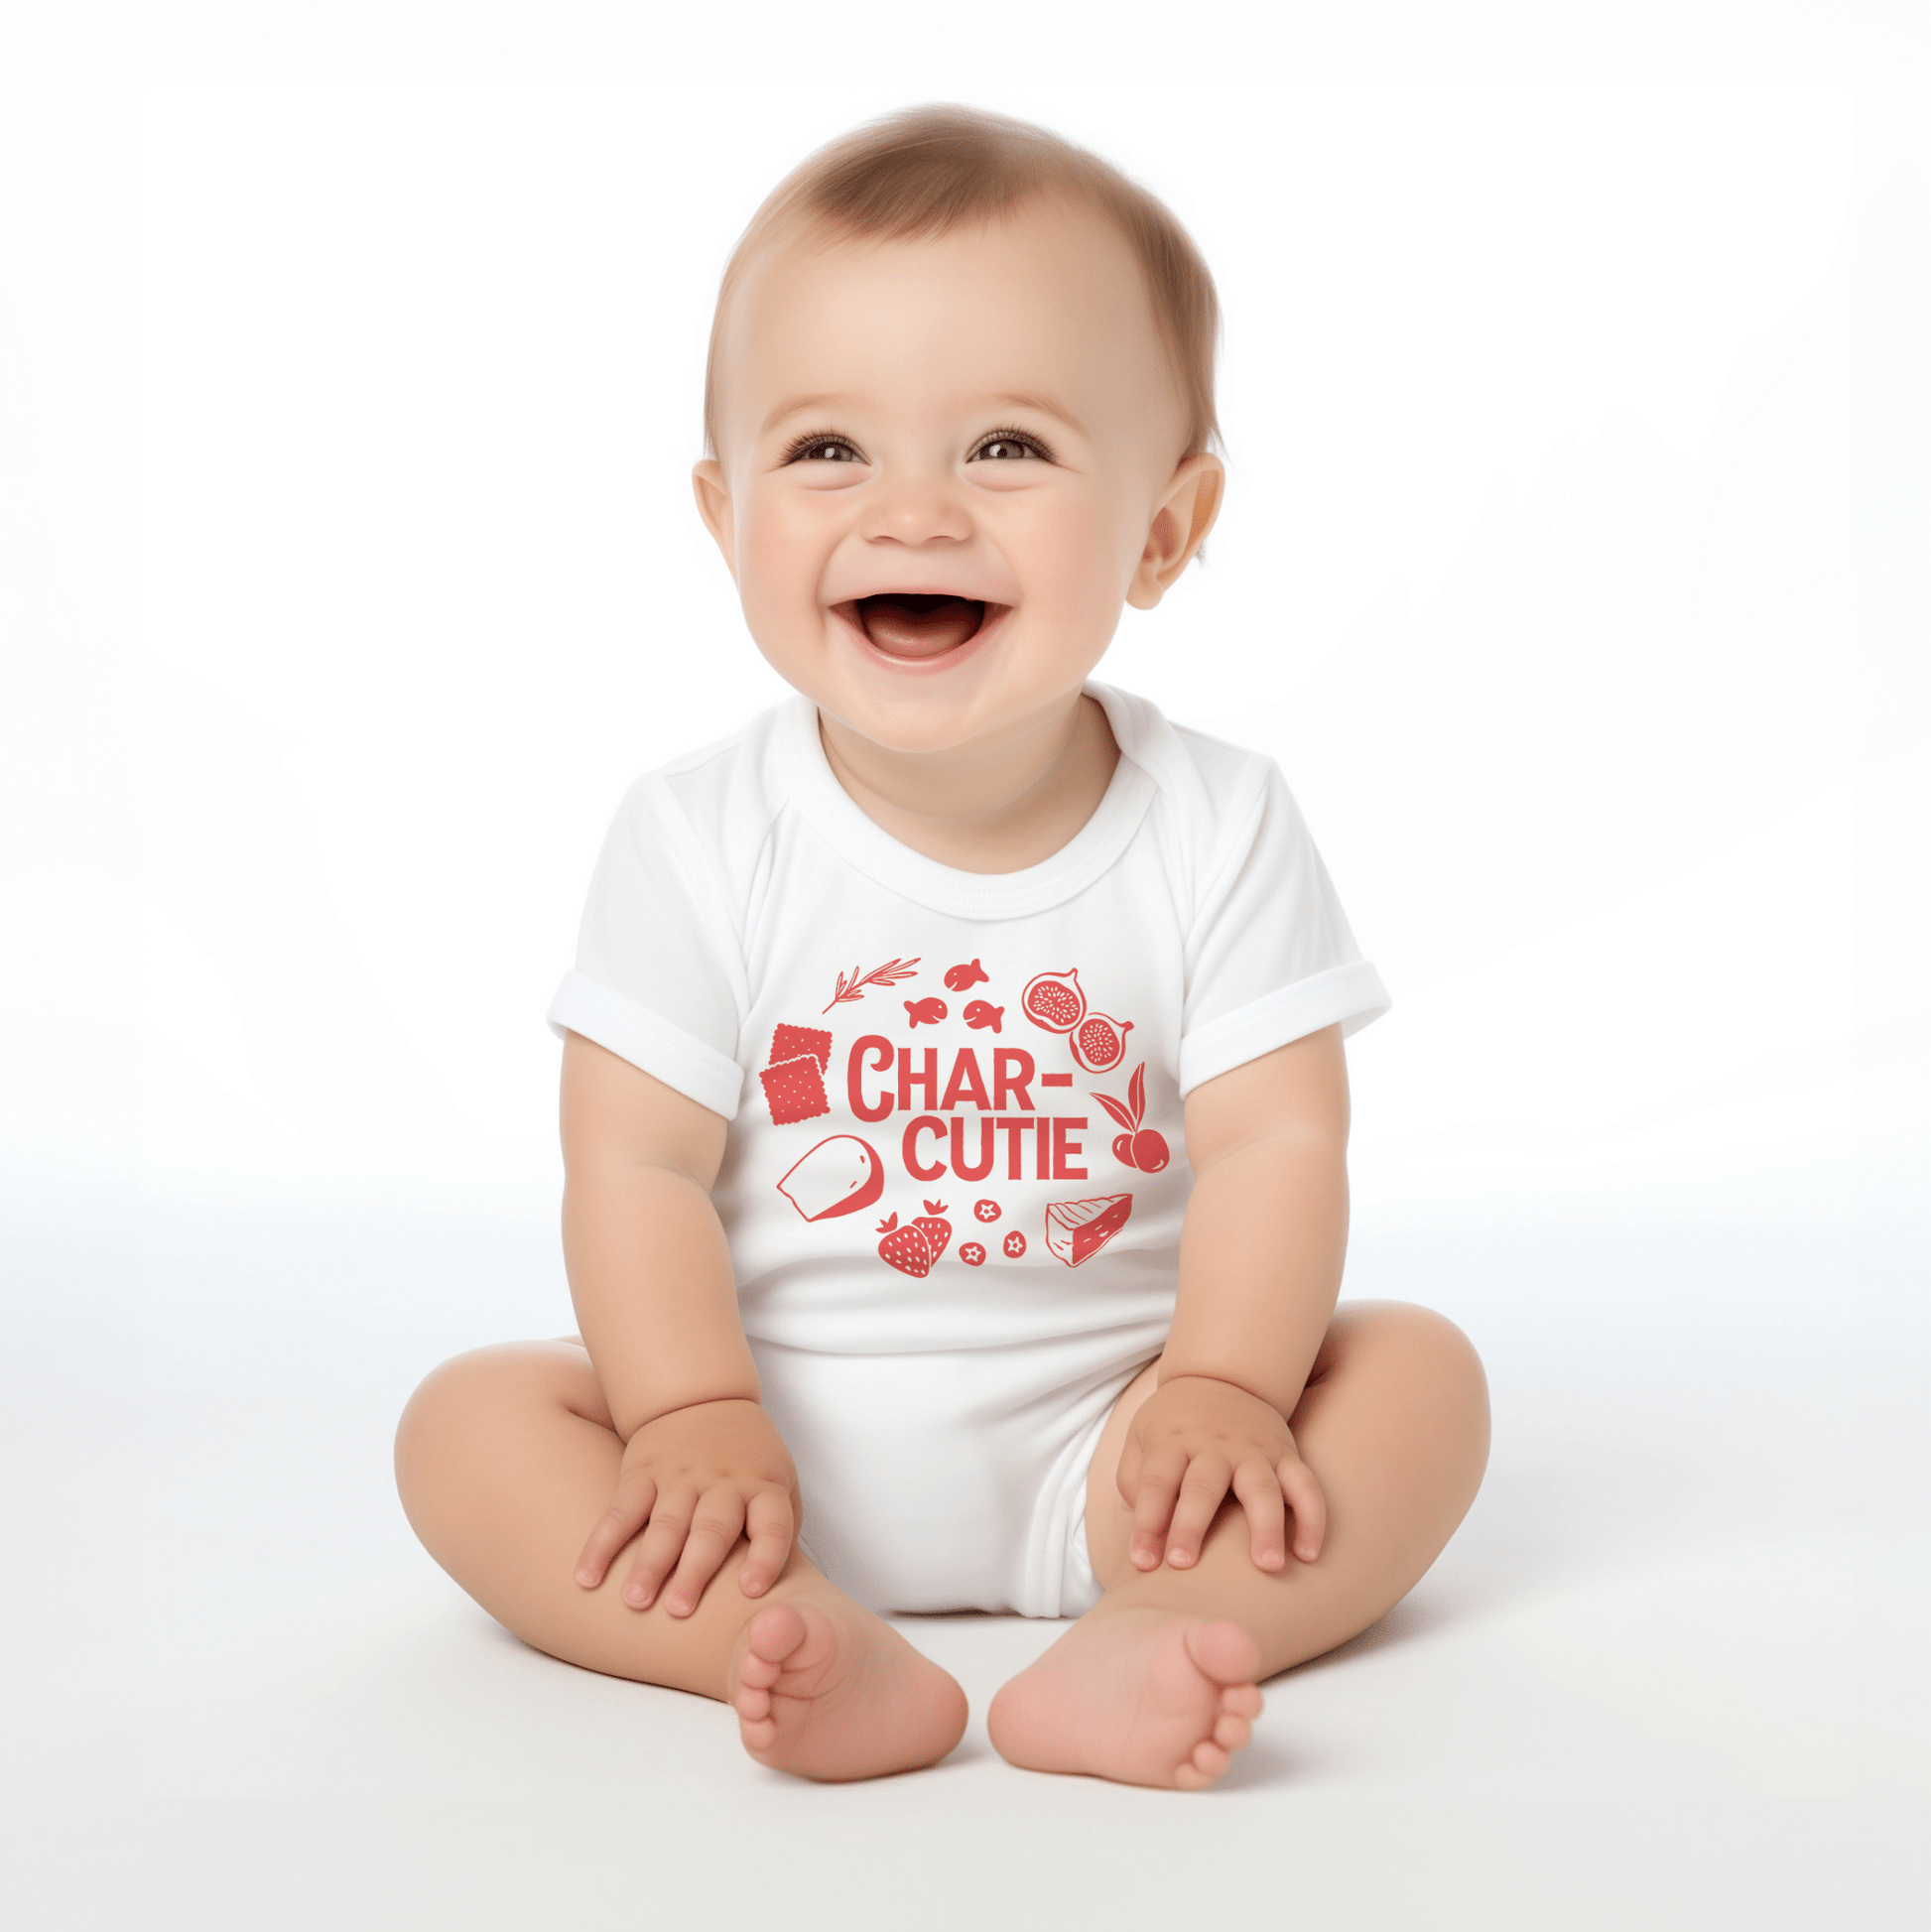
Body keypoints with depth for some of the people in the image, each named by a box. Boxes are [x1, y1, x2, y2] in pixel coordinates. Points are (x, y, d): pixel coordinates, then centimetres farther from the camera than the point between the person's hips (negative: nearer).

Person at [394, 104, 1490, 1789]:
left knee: (1420, 1373, -17)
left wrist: (1225, 1386, -24)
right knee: (467, 1425, -18)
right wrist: (698, 1422, -21)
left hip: (1100, 1446, 0)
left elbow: (1277, 1143, -10)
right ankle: (810, 1645, -36)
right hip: (782, 1451, 0)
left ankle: (1141, 1634, -37)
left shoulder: (1216, 826, -7)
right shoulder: (699, 842, -8)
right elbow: (634, 1162, -9)